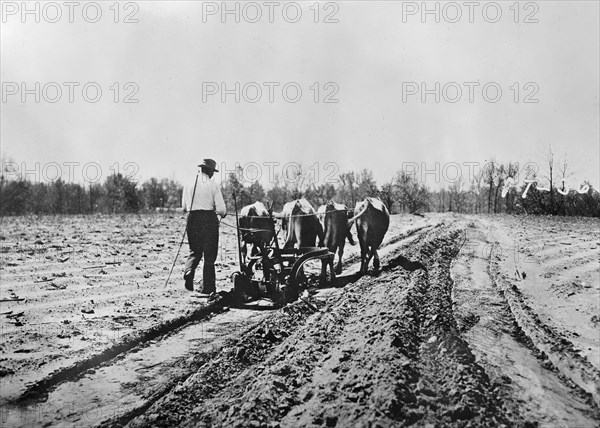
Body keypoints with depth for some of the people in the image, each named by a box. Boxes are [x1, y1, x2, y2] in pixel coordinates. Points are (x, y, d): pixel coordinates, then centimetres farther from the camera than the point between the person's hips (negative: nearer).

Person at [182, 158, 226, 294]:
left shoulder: (189, 184, 7)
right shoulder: (213, 185, -5)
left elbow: (184, 207, 14)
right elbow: (221, 209, -9)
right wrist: (223, 214, 14)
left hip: (192, 218, 3)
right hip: (209, 219, -3)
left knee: (194, 251, 17)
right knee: (209, 254, 6)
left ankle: (188, 272, -11)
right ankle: (207, 287, 8)